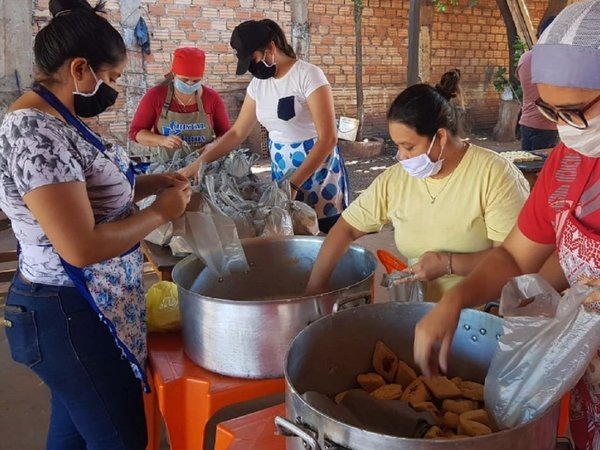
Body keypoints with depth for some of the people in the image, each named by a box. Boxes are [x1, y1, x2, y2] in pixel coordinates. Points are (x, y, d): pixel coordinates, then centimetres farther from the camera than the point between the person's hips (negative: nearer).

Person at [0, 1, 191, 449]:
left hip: (77, 305, 10)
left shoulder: (51, 119, 6)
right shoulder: (36, 134, -25)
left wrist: (145, 184, 4)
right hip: (71, 314, -10)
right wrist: (160, 212, -17)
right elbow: (83, 248, -29)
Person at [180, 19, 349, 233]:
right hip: (282, 173, 6)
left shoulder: (308, 75, -16)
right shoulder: (258, 84, 5)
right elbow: (237, 133, 12)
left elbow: (328, 138, -20)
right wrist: (199, 162, 1)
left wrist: (294, 183, -24)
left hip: (318, 173, -6)